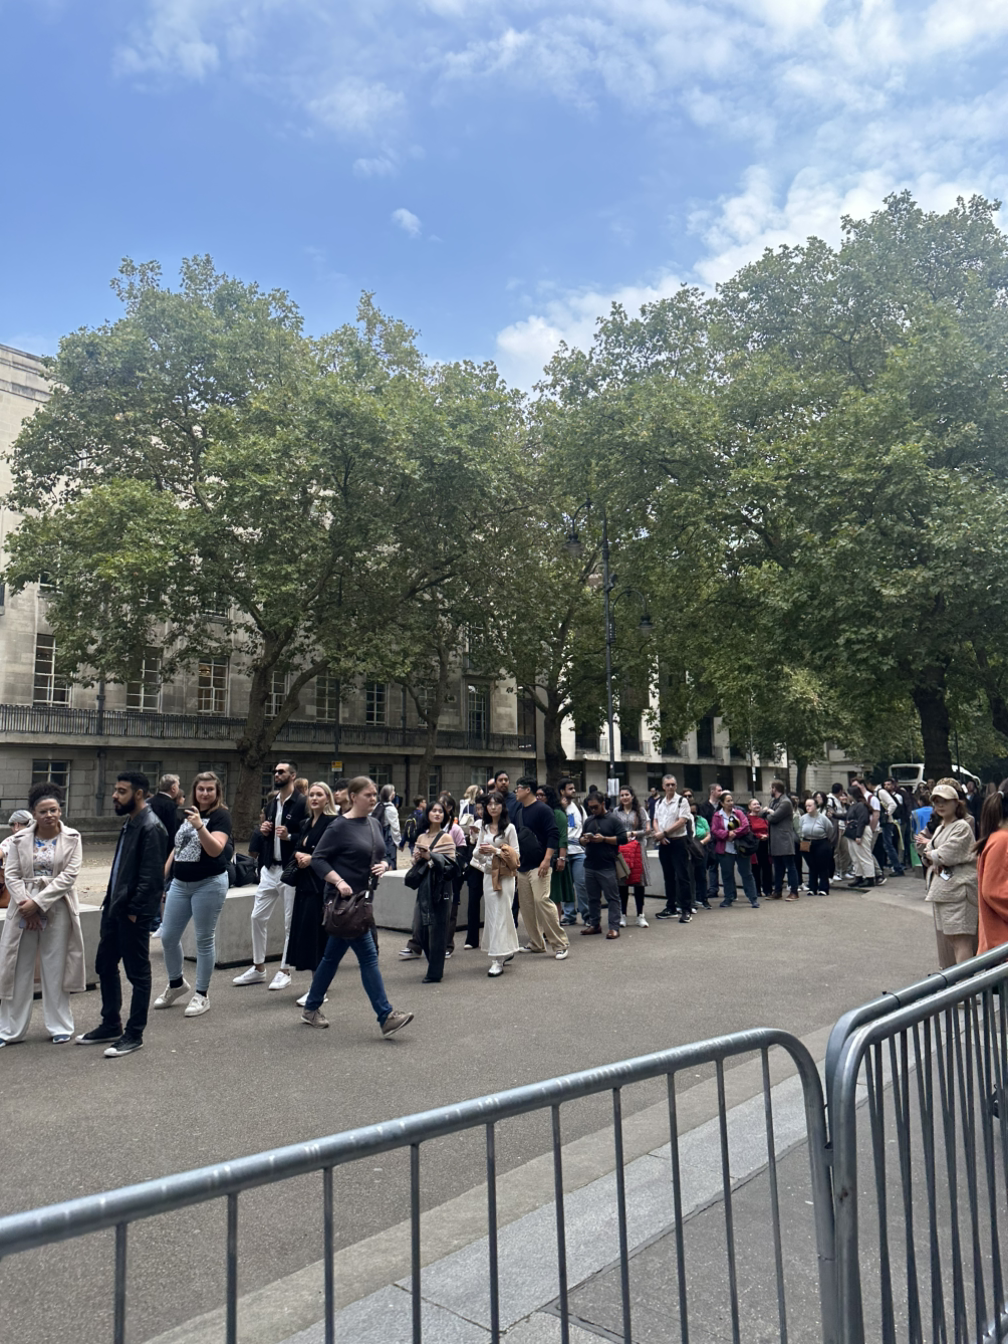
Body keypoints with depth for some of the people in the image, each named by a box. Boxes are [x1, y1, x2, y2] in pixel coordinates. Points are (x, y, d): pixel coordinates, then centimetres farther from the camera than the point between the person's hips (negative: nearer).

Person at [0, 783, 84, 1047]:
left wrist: (37, 903, -15)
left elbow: (68, 875, -9)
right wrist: (24, 903, -13)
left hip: (57, 909, -2)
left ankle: (59, 1027, 16)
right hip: (23, 908, 2)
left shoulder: (72, 838, -1)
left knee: (55, 969, 5)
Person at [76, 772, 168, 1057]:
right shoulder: (130, 823, 12)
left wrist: (134, 910, -19)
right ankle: (111, 1025, 33)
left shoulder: (151, 827, -17)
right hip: (115, 908, 10)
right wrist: (110, 902, 12)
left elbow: (151, 876, -21)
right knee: (105, 966, 18)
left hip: (134, 913, -10)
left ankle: (134, 1034, 15)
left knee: (138, 973, 3)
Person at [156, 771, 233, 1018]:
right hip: (180, 883, 7)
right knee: (168, 937, 9)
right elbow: (177, 847, 19)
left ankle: (202, 995, 15)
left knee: (204, 939, 1)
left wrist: (199, 826, -35)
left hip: (209, 884, -7)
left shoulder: (221, 816, -9)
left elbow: (215, 849, -23)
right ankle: (176, 983, 32)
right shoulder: (186, 812, 11)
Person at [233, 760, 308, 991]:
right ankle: (258, 968, 23)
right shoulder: (270, 802, 13)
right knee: (258, 917, 10)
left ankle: (284, 970, 15)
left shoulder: (301, 803, -11)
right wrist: (262, 830, 2)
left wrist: (289, 836, -27)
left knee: (290, 922, 3)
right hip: (269, 868, 8)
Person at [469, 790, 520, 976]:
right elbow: (476, 854, 14)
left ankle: (498, 961, -7)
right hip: (488, 875, 5)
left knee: (500, 915, -7)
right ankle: (506, 951, 25)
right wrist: (480, 851, -9)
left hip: (504, 876, -5)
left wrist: (496, 850, -17)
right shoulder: (484, 827, 11)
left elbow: (516, 855, -6)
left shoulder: (509, 828, -5)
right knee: (491, 915, 8)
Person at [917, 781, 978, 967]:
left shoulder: (962, 827, -10)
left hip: (957, 889, -9)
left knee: (960, 939, -12)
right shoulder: (939, 828, 18)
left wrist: (929, 853, 0)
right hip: (940, 889, 9)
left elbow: (947, 854, -19)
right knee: (944, 936, 17)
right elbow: (927, 858, 19)